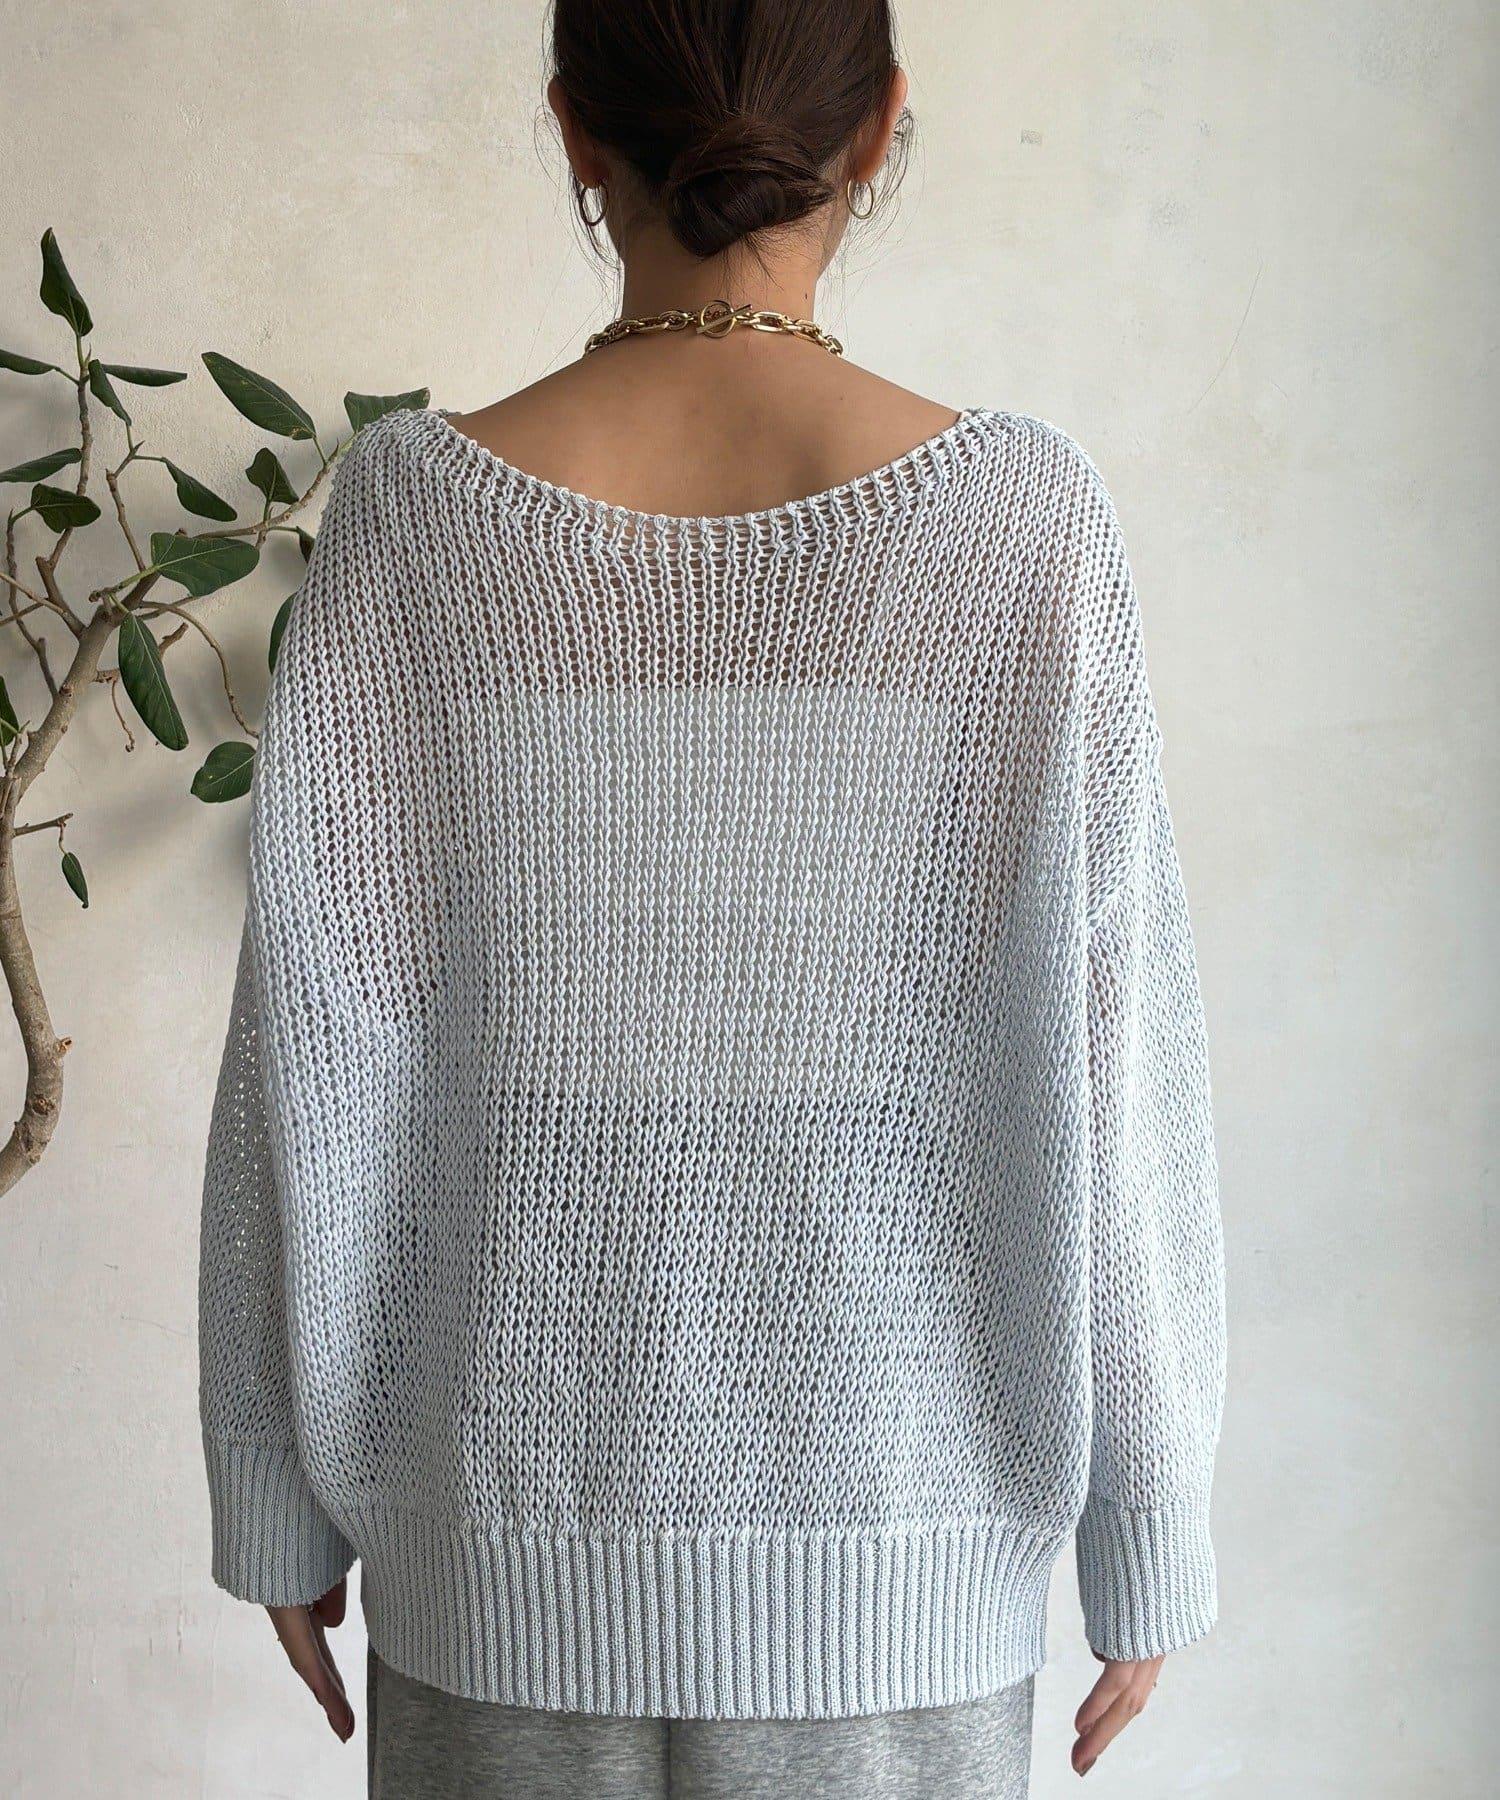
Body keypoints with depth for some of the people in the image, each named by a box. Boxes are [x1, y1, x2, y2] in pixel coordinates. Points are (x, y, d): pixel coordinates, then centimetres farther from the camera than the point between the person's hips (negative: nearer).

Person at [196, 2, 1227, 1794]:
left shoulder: (417, 509, -10)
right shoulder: (1024, 519, -12)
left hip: (509, 1530, 1)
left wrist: (280, 1490, 6)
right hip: (894, 1530, 0)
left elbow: (308, 1052, -7)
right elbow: (1107, 1064, -10)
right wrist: (1147, 1531, 3)